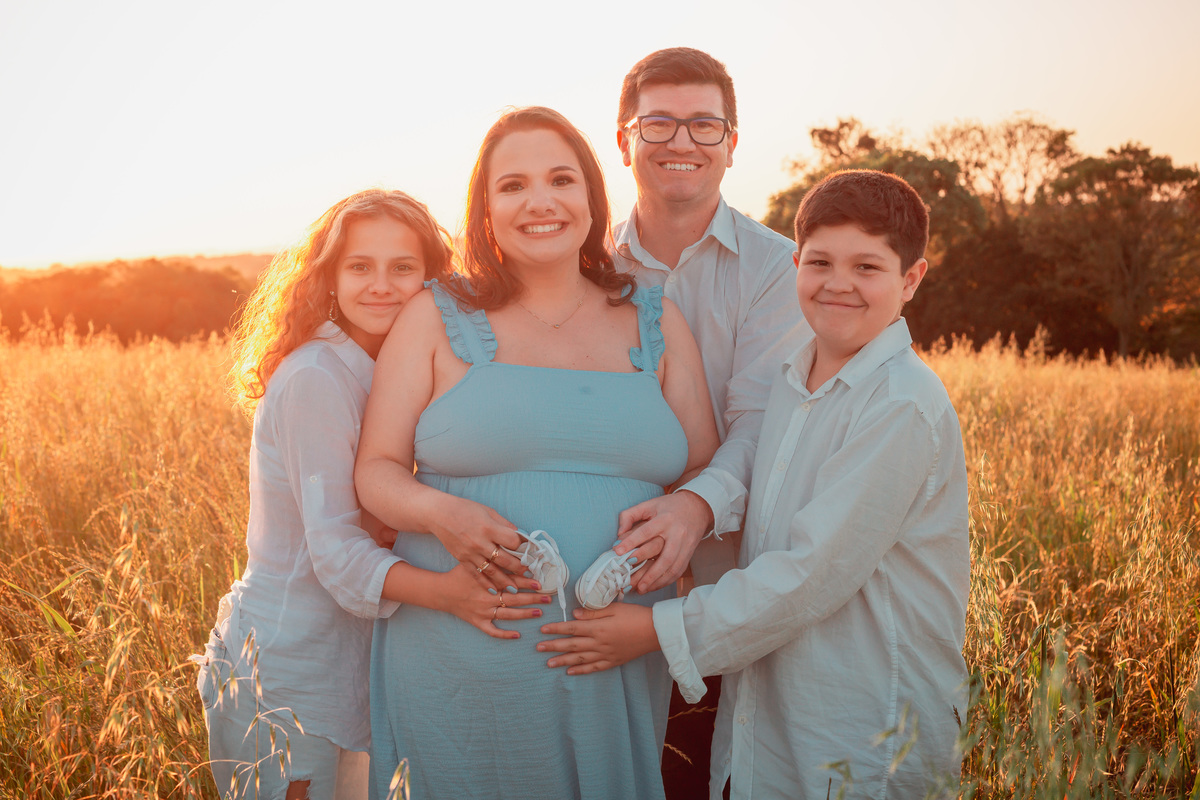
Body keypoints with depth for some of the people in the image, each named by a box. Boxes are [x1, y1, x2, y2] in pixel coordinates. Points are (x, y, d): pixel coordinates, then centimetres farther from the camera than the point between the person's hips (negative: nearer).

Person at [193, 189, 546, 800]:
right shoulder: (315, 377, -20)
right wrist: (446, 591, -38)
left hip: (345, 667, 8)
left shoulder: (380, 376, 7)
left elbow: (375, 524, 6)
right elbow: (335, 547, -25)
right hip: (286, 674, -8)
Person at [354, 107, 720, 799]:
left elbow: (707, 473, 10)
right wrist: (439, 512, -19)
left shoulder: (656, 321, 9)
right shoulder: (438, 318, 4)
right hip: (460, 661, -2)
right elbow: (377, 470, 3)